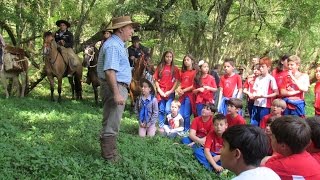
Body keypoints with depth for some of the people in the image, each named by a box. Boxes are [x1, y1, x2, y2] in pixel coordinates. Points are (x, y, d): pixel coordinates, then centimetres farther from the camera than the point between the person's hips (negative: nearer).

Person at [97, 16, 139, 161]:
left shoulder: (119, 44, 15)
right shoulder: (113, 46, -18)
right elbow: (109, 71, -27)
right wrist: (116, 93, -31)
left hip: (119, 87, 11)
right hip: (115, 88, -11)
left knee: (111, 122, 20)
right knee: (112, 124, -2)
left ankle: (109, 151, 33)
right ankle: (109, 156, 8)